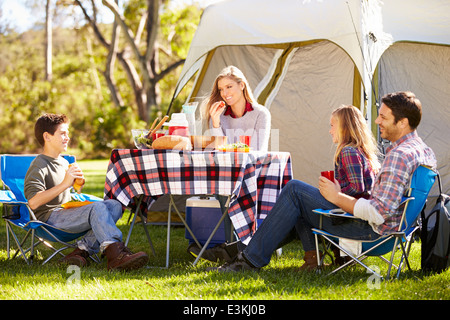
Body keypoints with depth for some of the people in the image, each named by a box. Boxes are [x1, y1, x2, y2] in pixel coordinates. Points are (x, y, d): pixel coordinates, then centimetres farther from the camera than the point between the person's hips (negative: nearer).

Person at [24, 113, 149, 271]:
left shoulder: (64, 163, 23)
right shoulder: (39, 166, -6)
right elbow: (33, 202, -22)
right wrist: (65, 184, -23)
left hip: (66, 211, 9)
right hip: (49, 217, -9)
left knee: (114, 205, -11)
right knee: (97, 208, -30)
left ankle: (82, 250, -23)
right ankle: (115, 254, -45)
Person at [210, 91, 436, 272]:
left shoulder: (399, 156, -25)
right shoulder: (424, 150, 8)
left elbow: (378, 213, -30)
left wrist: (338, 197, -17)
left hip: (369, 229, -10)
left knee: (294, 190, -8)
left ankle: (252, 259, -2)